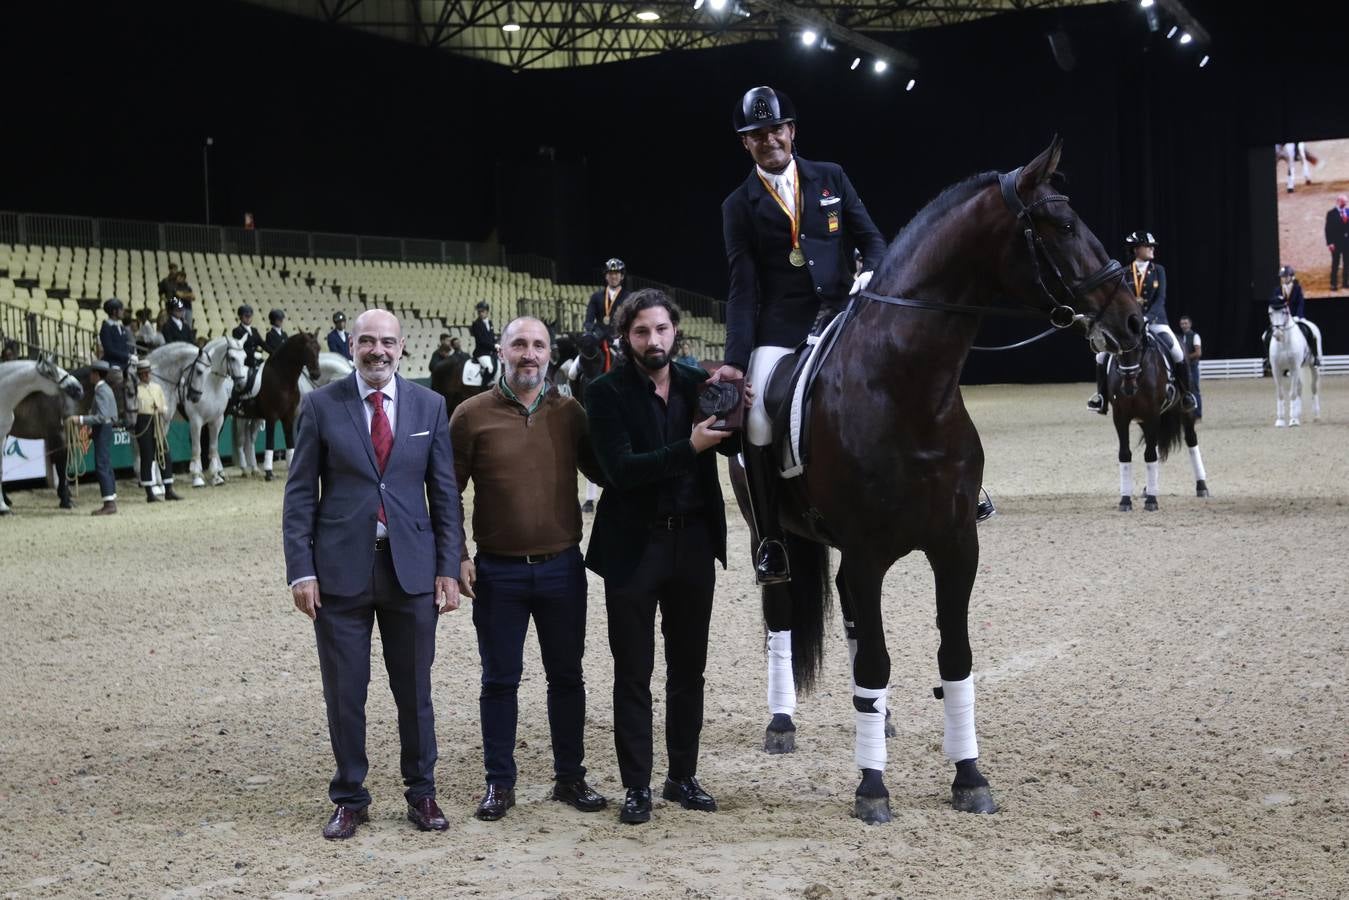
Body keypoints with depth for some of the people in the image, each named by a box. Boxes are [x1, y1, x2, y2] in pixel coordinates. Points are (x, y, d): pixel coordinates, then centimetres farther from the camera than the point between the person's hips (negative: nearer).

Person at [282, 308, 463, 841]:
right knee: (344, 692, 6)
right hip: (341, 569, -1)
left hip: (411, 568, 1)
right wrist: (301, 570, -7)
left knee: (415, 690, 9)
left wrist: (448, 568, 1)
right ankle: (350, 798, 21)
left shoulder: (429, 406, 4)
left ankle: (421, 792, 25)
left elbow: (444, 492, 6)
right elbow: (300, 493, 0)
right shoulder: (320, 406, -1)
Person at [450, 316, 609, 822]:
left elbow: (602, 472, 10)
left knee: (567, 676, 11)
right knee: (500, 679, 8)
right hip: (497, 571, -2)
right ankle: (499, 783, 19)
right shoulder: (472, 414, -4)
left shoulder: (571, 413, 2)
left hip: (562, 568, 2)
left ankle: (570, 776, 24)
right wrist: (457, 555, -6)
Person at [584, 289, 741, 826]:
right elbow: (621, 469, -20)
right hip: (634, 546, -4)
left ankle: (683, 777, 26)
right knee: (633, 674, 5)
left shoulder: (697, 382, 3)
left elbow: (731, 446, 5)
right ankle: (637, 787, 14)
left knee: (689, 669, 13)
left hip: (694, 541, 4)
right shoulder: (607, 393, -9)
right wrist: (690, 447, -28)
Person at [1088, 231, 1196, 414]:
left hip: (1155, 320, -1)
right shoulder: (1125, 273, 2)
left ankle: (1186, 393, 0)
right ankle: (1101, 394, 3)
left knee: (1178, 354, -20)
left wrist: (1148, 317, -24)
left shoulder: (1158, 270, 2)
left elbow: (1160, 298, -8)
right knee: (1102, 354, -13)